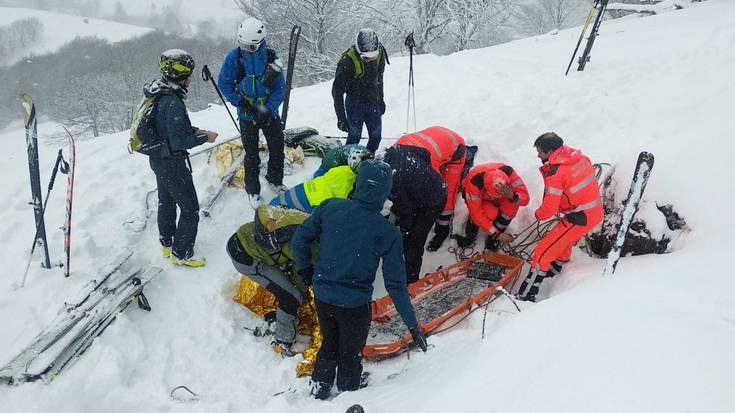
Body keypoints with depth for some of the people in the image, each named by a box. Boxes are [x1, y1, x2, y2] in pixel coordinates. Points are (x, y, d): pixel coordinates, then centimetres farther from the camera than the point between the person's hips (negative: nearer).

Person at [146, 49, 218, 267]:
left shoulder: (158, 94, 0)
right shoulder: (172, 102, -29)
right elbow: (178, 141, -29)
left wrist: (194, 130, 7)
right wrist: (204, 137, -16)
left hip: (157, 158, 10)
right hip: (172, 163, -10)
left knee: (166, 202, 25)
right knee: (190, 208, 4)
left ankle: (167, 244, 42)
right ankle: (181, 253, 14)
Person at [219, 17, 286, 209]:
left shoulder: (270, 56, -11)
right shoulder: (234, 56, -12)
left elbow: (280, 87, -10)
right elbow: (225, 84, -5)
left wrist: (268, 110, -21)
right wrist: (241, 103, -15)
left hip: (269, 112, 1)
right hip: (247, 114, -1)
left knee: (277, 148, 12)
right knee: (251, 154, 8)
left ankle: (275, 180, 36)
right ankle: (252, 190, 24)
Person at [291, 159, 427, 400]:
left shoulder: (330, 207, -12)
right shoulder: (388, 233, -19)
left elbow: (299, 240, -3)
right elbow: (396, 284, -15)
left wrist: (305, 269, 16)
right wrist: (412, 324, -5)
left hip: (322, 297, 3)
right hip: (354, 306, -3)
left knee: (329, 346, 30)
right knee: (350, 355, 24)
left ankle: (318, 393, 48)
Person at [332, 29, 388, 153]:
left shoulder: (380, 54, -7)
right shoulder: (347, 60, -23)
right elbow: (337, 91, -18)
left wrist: (380, 99, 20)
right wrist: (341, 117, -19)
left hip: (373, 102, 5)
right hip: (355, 104, -5)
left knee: (376, 136, 5)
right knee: (355, 135, -9)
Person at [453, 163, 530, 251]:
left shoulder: (508, 172, -35)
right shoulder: (473, 182, -42)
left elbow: (525, 198, -30)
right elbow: (476, 214, -37)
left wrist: (512, 196, -53)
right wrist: (496, 234, -36)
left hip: (495, 200, 3)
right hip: (476, 195, -3)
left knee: (512, 204, -28)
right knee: (490, 213, -34)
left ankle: (493, 239, -8)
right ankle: (470, 233, -3)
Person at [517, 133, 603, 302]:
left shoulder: (555, 174, -21)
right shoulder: (580, 157, 1)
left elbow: (549, 208, -21)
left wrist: (539, 215, 1)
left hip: (579, 218, -9)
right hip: (596, 213, 9)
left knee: (542, 253, -5)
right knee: (564, 241, 34)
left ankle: (526, 296, -3)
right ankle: (554, 271, 55)